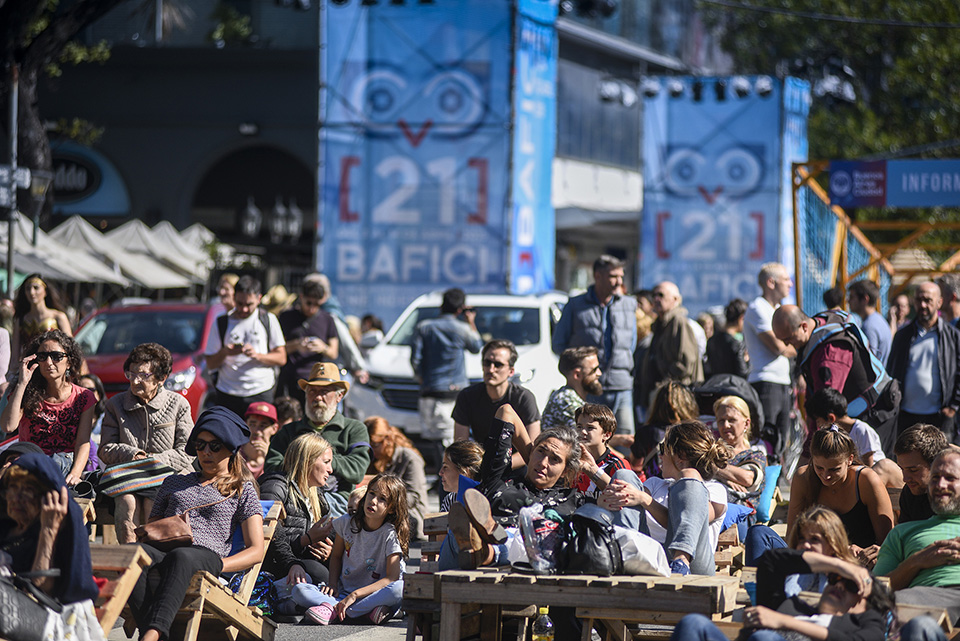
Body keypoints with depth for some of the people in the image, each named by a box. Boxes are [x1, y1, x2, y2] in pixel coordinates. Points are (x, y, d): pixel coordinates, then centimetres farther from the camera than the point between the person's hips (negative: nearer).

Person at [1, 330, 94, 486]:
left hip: (67, 466, 0)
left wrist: (75, 474, -23)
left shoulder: (84, 397, 8)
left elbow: (83, 444, -2)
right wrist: (22, 383, -9)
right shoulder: (28, 395, 8)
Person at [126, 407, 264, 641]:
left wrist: (217, 566, -7)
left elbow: (255, 551, 12)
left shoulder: (243, 490, 24)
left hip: (206, 556, -3)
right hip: (160, 555, 3)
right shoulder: (175, 483, 36)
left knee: (181, 556, -43)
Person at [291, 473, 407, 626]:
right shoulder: (346, 523, 3)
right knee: (299, 590, -20)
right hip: (343, 593, 3)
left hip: (373, 594, -3)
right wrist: (333, 583, -3)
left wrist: (355, 595, -24)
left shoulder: (390, 534, -9)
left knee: (400, 589, -36)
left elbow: (392, 578, -16)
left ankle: (333, 610, -37)